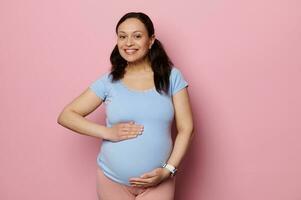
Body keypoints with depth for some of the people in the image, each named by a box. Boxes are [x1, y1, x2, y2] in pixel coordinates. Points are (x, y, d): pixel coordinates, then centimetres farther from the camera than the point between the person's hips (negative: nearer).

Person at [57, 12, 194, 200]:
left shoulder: (172, 76, -3)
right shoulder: (109, 81, -2)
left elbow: (186, 128, -2)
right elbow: (66, 116, -2)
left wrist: (168, 170, -13)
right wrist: (107, 132, -14)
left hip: (158, 181, -1)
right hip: (112, 180, 1)